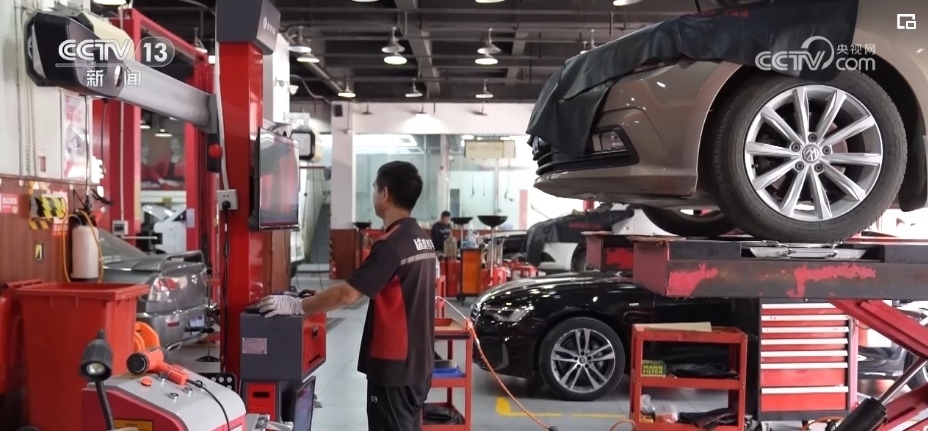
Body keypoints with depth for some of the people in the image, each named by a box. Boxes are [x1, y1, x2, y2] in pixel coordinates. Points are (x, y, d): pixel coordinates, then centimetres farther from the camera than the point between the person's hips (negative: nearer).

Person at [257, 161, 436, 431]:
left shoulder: (391, 245, -20)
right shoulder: (423, 239, 9)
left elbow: (347, 294, -24)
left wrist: (296, 306, -15)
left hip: (394, 365, -9)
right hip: (417, 362, 9)